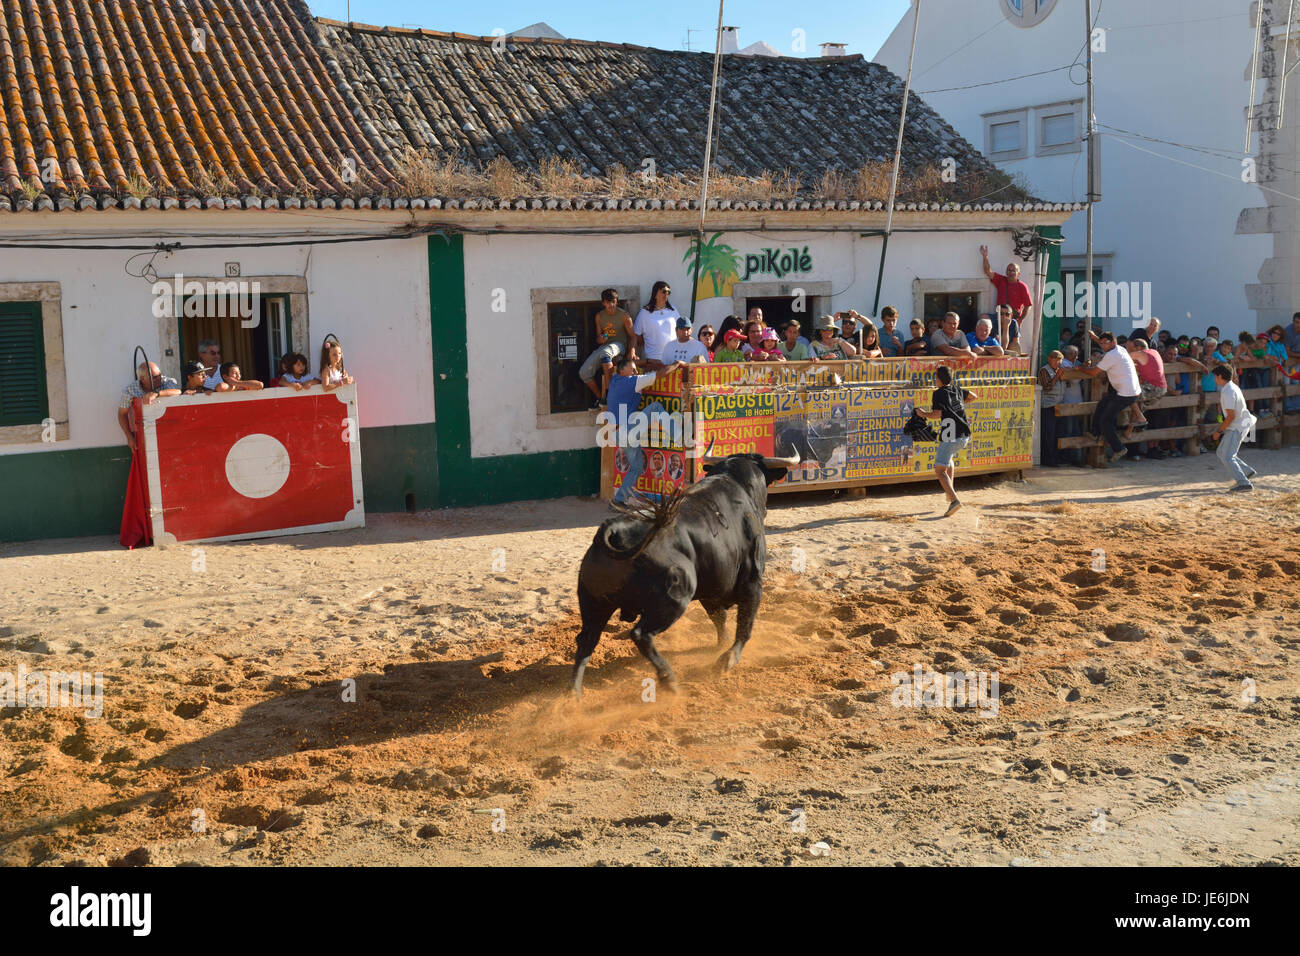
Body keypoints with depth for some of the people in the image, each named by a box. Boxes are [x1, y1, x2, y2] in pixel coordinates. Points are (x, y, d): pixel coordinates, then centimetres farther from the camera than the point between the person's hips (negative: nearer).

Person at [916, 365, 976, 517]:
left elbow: (937, 414, -17)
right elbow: (974, 396, 32)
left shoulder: (939, 393, -6)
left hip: (950, 437, -8)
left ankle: (954, 499, -28)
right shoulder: (958, 390, 14)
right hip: (964, 437, 8)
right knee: (947, 456, 34)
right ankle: (950, 491, 29)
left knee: (940, 470, -8)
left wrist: (923, 414, 0)